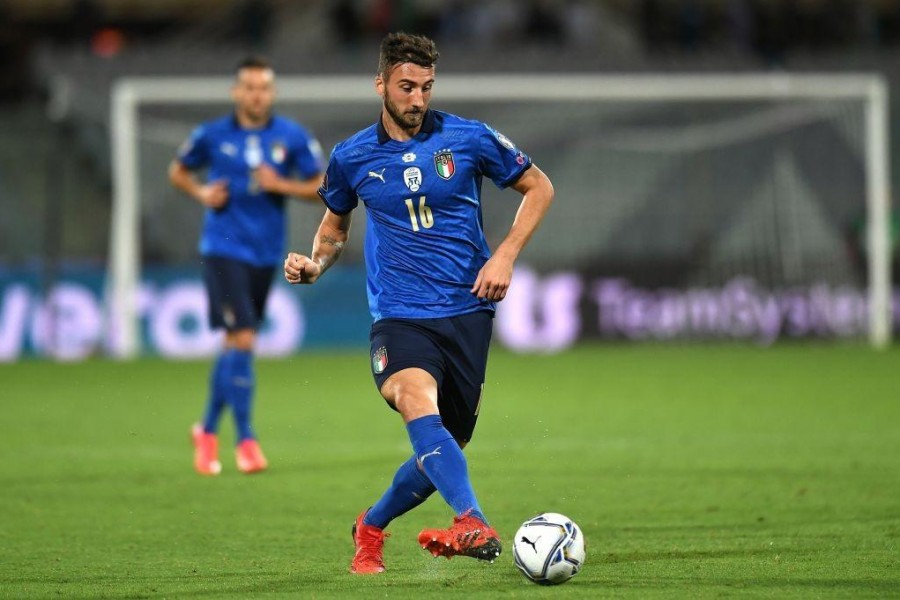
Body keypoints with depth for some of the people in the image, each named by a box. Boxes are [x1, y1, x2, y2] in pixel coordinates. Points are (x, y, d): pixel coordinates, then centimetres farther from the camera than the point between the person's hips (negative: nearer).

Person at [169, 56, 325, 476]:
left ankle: (208, 429, 30)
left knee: (236, 344, 12)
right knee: (241, 339, -15)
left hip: (266, 253, 3)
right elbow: (178, 171, 14)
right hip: (224, 249, -3)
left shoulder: (292, 137, 1)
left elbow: (322, 187, 2)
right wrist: (201, 193, -6)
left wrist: (282, 185, -14)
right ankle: (245, 439, -10)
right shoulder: (212, 136, -1)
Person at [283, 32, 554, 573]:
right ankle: (474, 525, -49)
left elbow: (539, 187, 11)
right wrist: (315, 264, 2)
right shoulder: (351, 158, 5)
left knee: (446, 447, 6)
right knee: (418, 405, -32)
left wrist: (505, 256, -1)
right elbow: (336, 226, 24)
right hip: (399, 315, -1)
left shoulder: (470, 139, 0)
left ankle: (372, 526, 33)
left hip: (467, 310, 1)